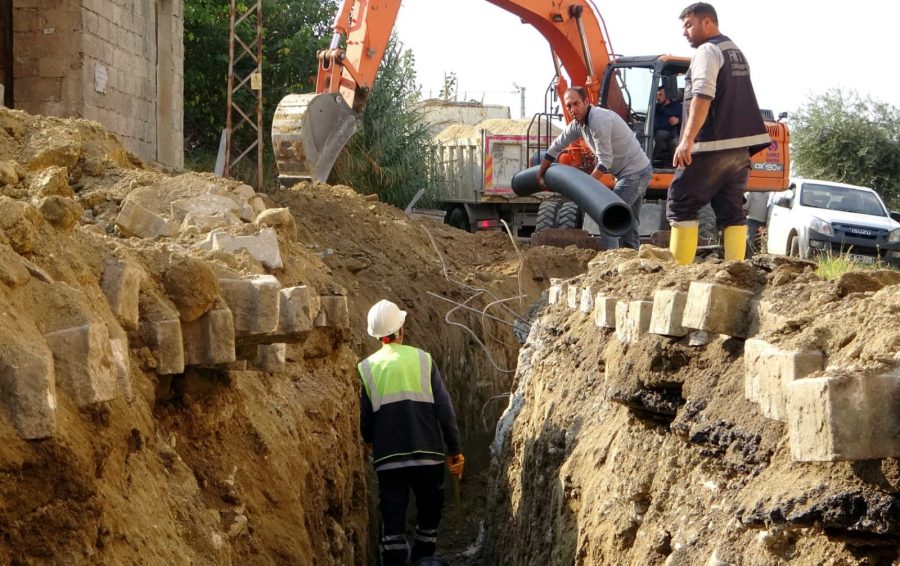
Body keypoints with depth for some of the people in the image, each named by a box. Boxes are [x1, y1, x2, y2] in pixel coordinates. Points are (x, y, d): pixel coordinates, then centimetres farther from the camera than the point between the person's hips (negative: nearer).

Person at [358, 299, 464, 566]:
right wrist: (454, 450, 5)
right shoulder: (423, 359, -1)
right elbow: (445, 409, -3)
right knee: (428, 514, 18)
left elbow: (363, 416, 4)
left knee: (393, 522, 3)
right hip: (428, 454, 0)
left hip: (388, 459, 0)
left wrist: (369, 440, 26)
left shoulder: (366, 368, 0)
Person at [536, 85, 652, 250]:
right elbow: (556, 147, 18)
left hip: (635, 172, -10)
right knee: (629, 224, 15)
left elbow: (605, 161, -23)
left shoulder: (599, 120, -23)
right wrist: (540, 175, 22)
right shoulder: (578, 124, 5)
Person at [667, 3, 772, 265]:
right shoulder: (736, 52, 22)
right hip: (739, 147, 9)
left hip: (712, 147, -8)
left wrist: (687, 139, -27)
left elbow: (703, 96, -21)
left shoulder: (707, 51, -7)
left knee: (680, 206, -3)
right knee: (731, 212, 5)